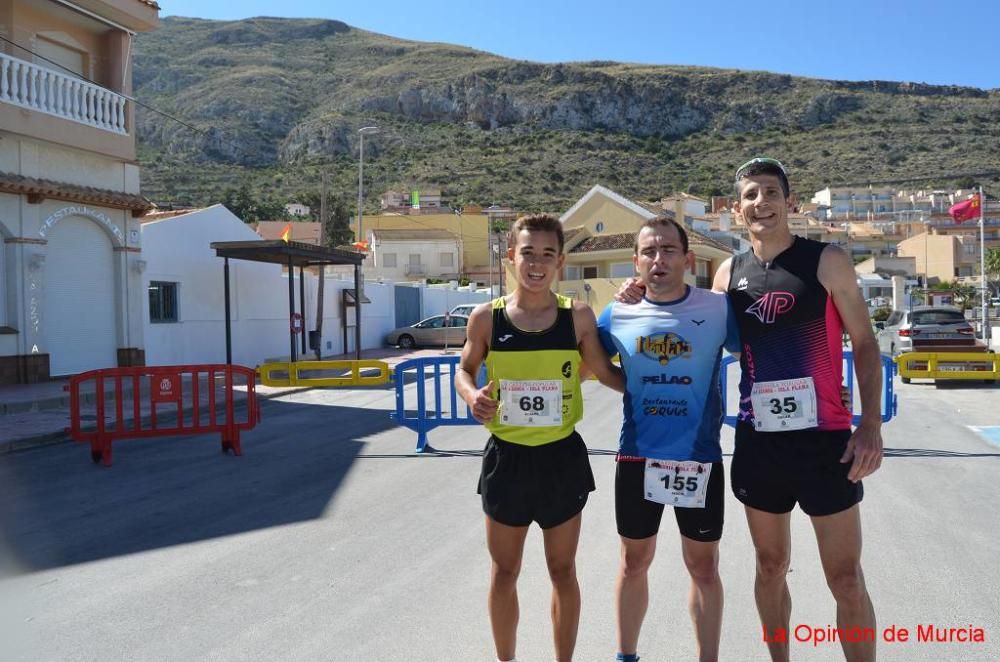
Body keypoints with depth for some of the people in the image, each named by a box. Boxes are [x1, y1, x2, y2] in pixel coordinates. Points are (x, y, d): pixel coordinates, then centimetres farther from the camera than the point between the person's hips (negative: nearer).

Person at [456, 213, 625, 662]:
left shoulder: (578, 316, -7)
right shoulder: (486, 316, -6)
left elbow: (605, 372, 3)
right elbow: (465, 369, 8)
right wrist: (472, 396, -12)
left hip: (561, 456, 0)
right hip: (506, 456, 1)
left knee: (562, 571, 15)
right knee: (504, 572, 15)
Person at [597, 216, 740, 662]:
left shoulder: (719, 308, -7)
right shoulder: (617, 315, -2)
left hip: (700, 460, -1)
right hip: (637, 459, 2)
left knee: (704, 567, 12)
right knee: (634, 562, 16)